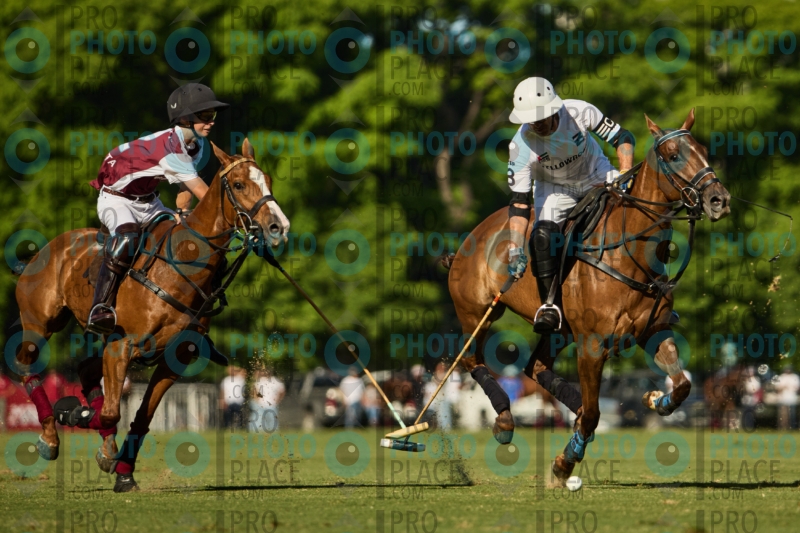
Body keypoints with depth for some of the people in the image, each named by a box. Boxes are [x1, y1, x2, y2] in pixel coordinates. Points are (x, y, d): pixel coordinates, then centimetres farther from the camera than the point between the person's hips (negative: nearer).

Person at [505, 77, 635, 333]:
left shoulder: (580, 112, -28)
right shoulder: (521, 146, -28)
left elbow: (622, 138, -15)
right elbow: (519, 203, -25)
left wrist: (625, 175, -29)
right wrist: (515, 250, -33)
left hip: (596, 176, 1)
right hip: (554, 188, -1)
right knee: (543, 236, -27)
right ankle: (550, 307, -16)